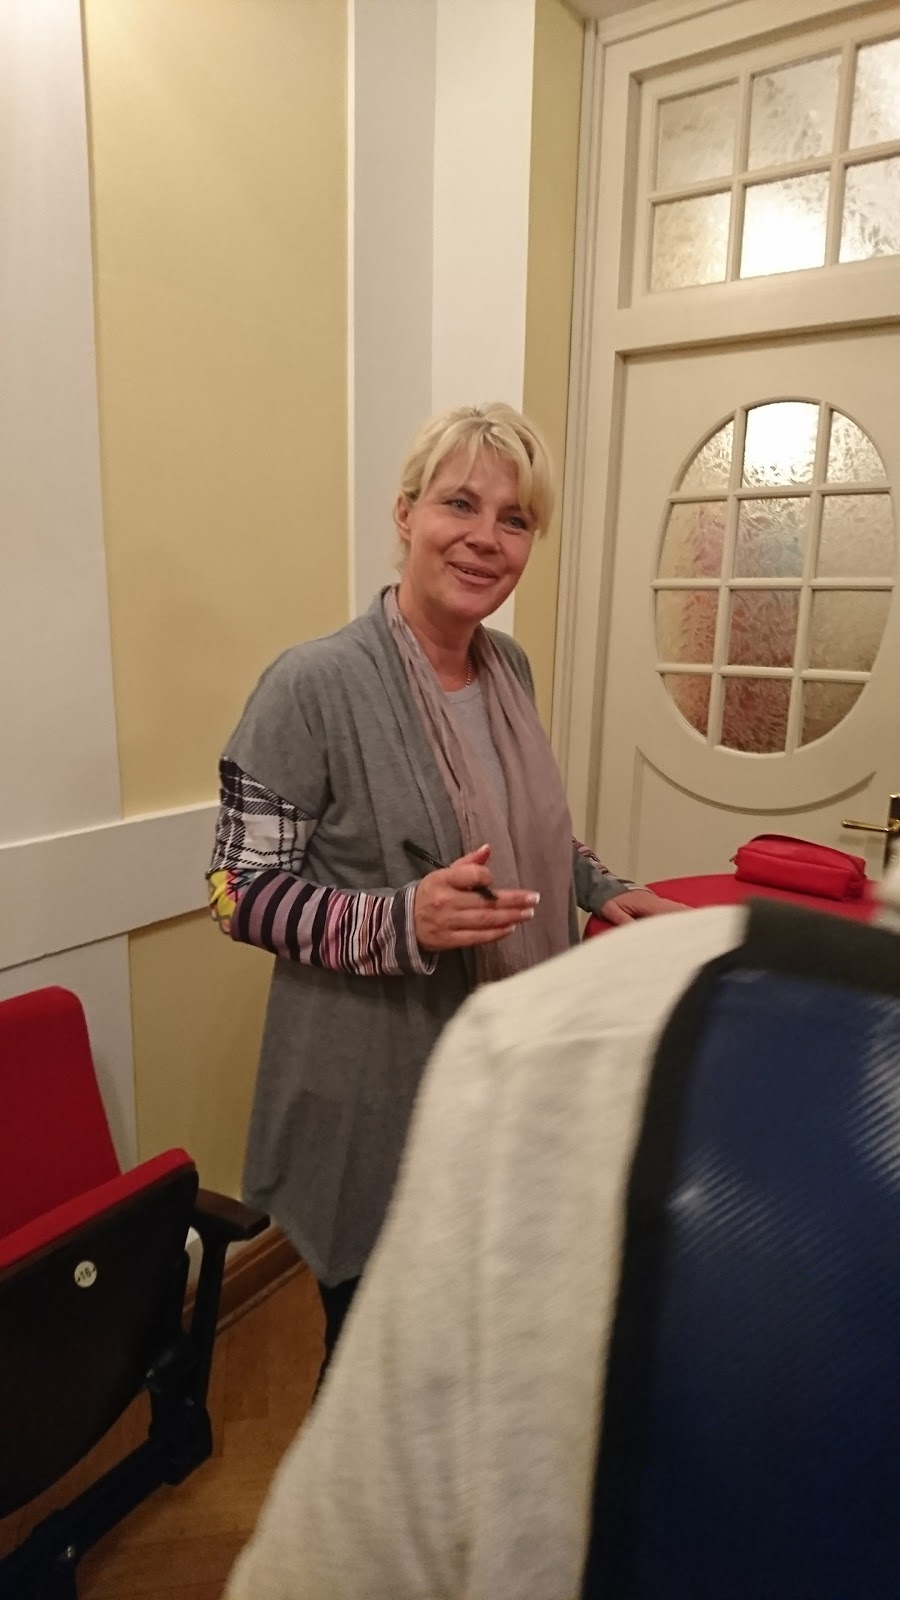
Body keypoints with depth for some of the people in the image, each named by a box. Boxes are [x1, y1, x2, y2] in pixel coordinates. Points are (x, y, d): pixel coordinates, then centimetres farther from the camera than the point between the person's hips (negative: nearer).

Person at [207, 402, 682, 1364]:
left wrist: (603, 890, 5)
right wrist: (401, 922, -29)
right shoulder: (315, 684, -19)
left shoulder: (510, 668, 3)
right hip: (371, 1100, -6)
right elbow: (238, 891, -16)